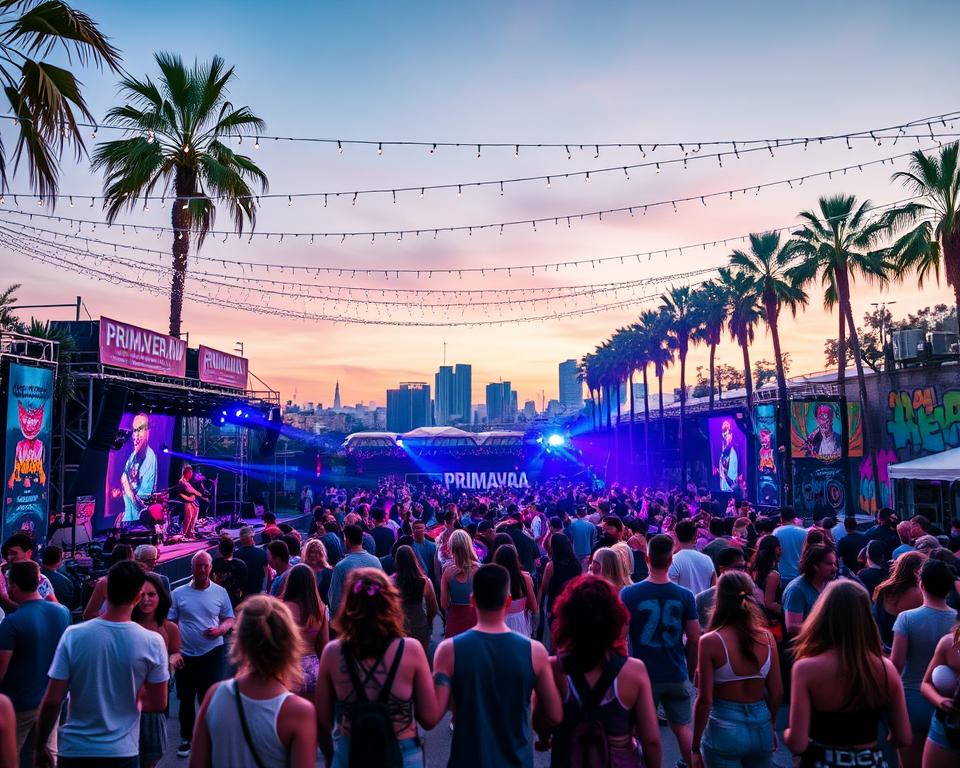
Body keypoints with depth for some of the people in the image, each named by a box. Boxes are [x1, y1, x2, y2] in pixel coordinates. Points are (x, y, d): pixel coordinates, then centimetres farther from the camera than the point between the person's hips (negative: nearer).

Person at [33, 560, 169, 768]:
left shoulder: (73, 635, -14)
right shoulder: (152, 642, -14)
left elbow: (52, 701, -11)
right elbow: (158, 704, -5)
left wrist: (40, 747, 3)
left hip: (75, 750, 0)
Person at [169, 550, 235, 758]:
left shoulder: (220, 592, 0)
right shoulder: (178, 593, 0)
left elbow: (230, 619, 7)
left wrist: (220, 629, -14)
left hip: (212, 653, -1)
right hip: (186, 654, 1)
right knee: (186, 699, 12)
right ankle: (186, 738, 30)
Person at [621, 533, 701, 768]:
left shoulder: (628, 594, -13)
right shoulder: (685, 596, -8)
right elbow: (694, 640, -3)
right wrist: (691, 671, 13)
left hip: (643, 675, -1)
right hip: (677, 676, 2)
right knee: (682, 727, 19)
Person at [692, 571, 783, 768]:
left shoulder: (710, 641, -15)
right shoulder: (767, 638, -5)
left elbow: (704, 699, -14)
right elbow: (777, 692, 1)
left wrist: (696, 747, -4)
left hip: (724, 729, -4)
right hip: (761, 728, 4)